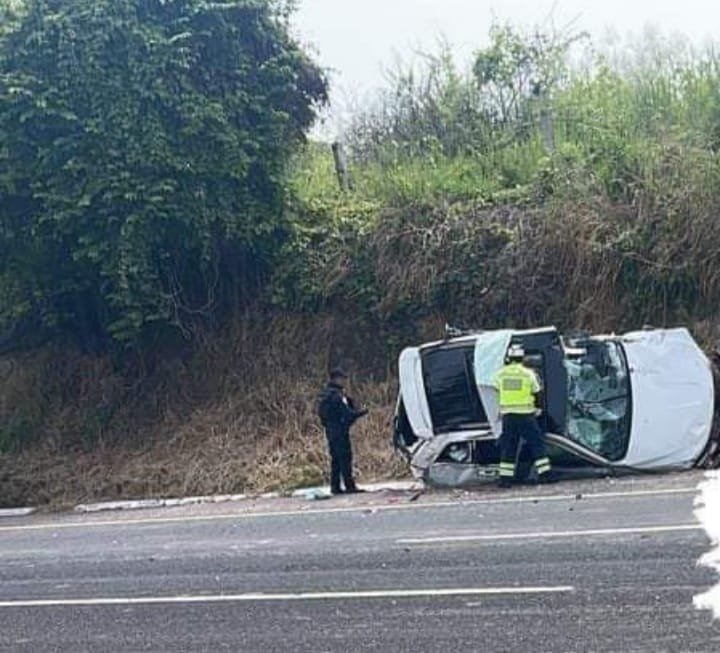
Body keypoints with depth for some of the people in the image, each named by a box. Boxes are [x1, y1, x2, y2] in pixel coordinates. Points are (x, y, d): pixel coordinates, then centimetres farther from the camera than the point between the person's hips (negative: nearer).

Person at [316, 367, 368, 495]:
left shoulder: (324, 394, 14)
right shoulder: (336, 395, -17)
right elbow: (347, 413, -20)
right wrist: (361, 412, -6)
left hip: (330, 430, 10)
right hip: (340, 430, -10)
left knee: (335, 458, 12)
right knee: (345, 457, -6)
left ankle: (335, 486, 13)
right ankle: (349, 486, -6)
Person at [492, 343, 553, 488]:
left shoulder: (501, 373, 3)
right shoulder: (529, 373, -4)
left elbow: (496, 392, 8)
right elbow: (536, 392, 2)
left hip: (507, 415, 2)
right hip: (525, 415, -2)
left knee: (508, 446, 8)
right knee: (536, 443, 7)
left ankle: (505, 477, 5)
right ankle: (544, 473, 5)